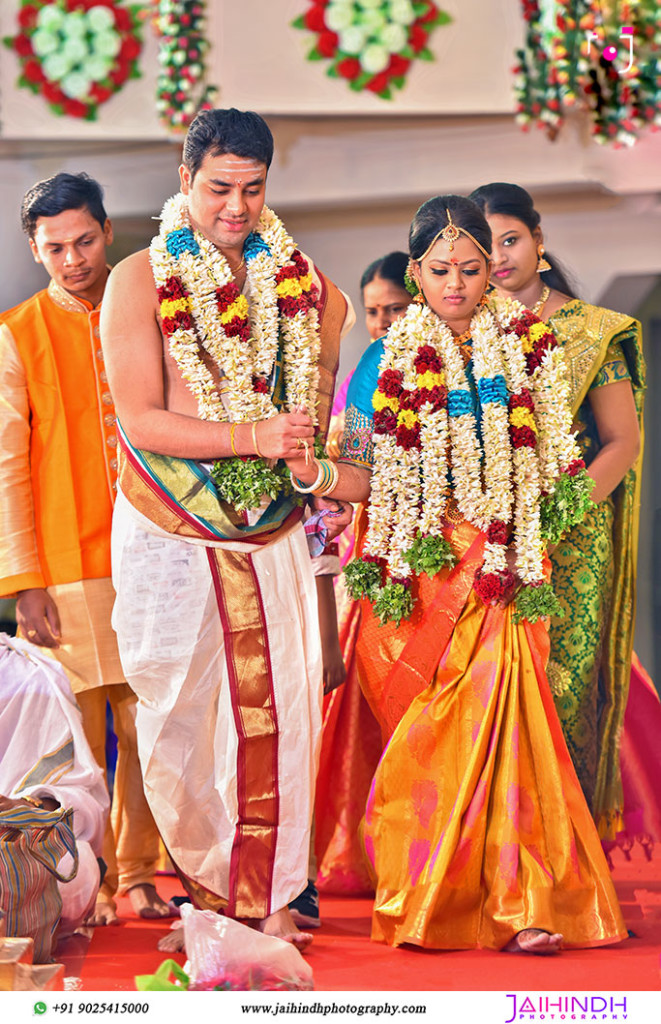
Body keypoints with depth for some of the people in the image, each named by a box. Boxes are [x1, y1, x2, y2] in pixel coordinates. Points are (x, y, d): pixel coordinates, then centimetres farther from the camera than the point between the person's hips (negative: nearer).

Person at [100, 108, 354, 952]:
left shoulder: (296, 278, 5)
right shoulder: (140, 281, -6)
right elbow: (140, 420, -13)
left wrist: (320, 472, 16)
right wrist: (254, 436, -23)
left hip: (272, 534, 3)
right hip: (170, 535, -3)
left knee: (277, 709, -1)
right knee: (178, 709, 1)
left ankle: (267, 895, 10)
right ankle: (205, 886, 20)